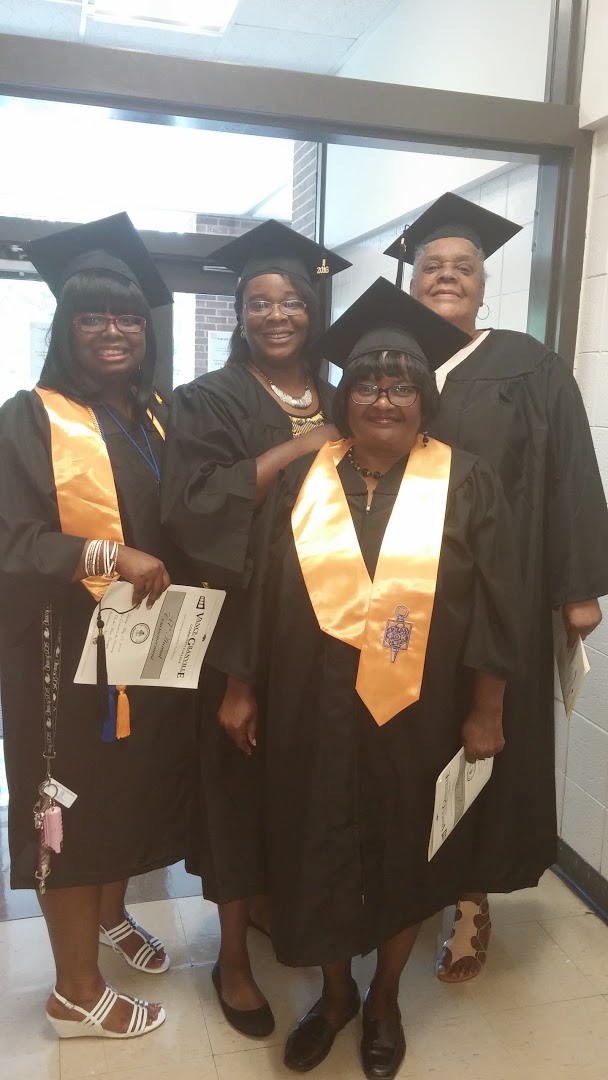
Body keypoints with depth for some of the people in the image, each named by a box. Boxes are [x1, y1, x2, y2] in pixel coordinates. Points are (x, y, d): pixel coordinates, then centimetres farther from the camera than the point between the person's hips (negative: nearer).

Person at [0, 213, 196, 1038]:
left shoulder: (159, 417, 9)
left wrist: (173, 577, -2)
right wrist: (108, 555, -27)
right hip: (69, 652, -6)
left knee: (136, 789, 18)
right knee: (74, 807, 4)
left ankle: (110, 916, 44)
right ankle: (77, 992, 23)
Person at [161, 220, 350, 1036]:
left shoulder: (338, 402, 9)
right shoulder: (208, 401, -5)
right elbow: (189, 505, -21)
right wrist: (288, 451, -22)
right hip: (242, 631, -5)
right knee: (240, 782, 5)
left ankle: (267, 900, 41)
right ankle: (233, 956, 24)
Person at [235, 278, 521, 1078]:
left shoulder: (465, 482, -5)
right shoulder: (301, 479, 1)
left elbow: (495, 605, -4)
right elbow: (262, 591, 4)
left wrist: (486, 713, -5)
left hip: (417, 714, -1)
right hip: (315, 712, 2)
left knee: (404, 856, 15)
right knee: (320, 854, 14)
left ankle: (385, 998, 41)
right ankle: (335, 992, 41)